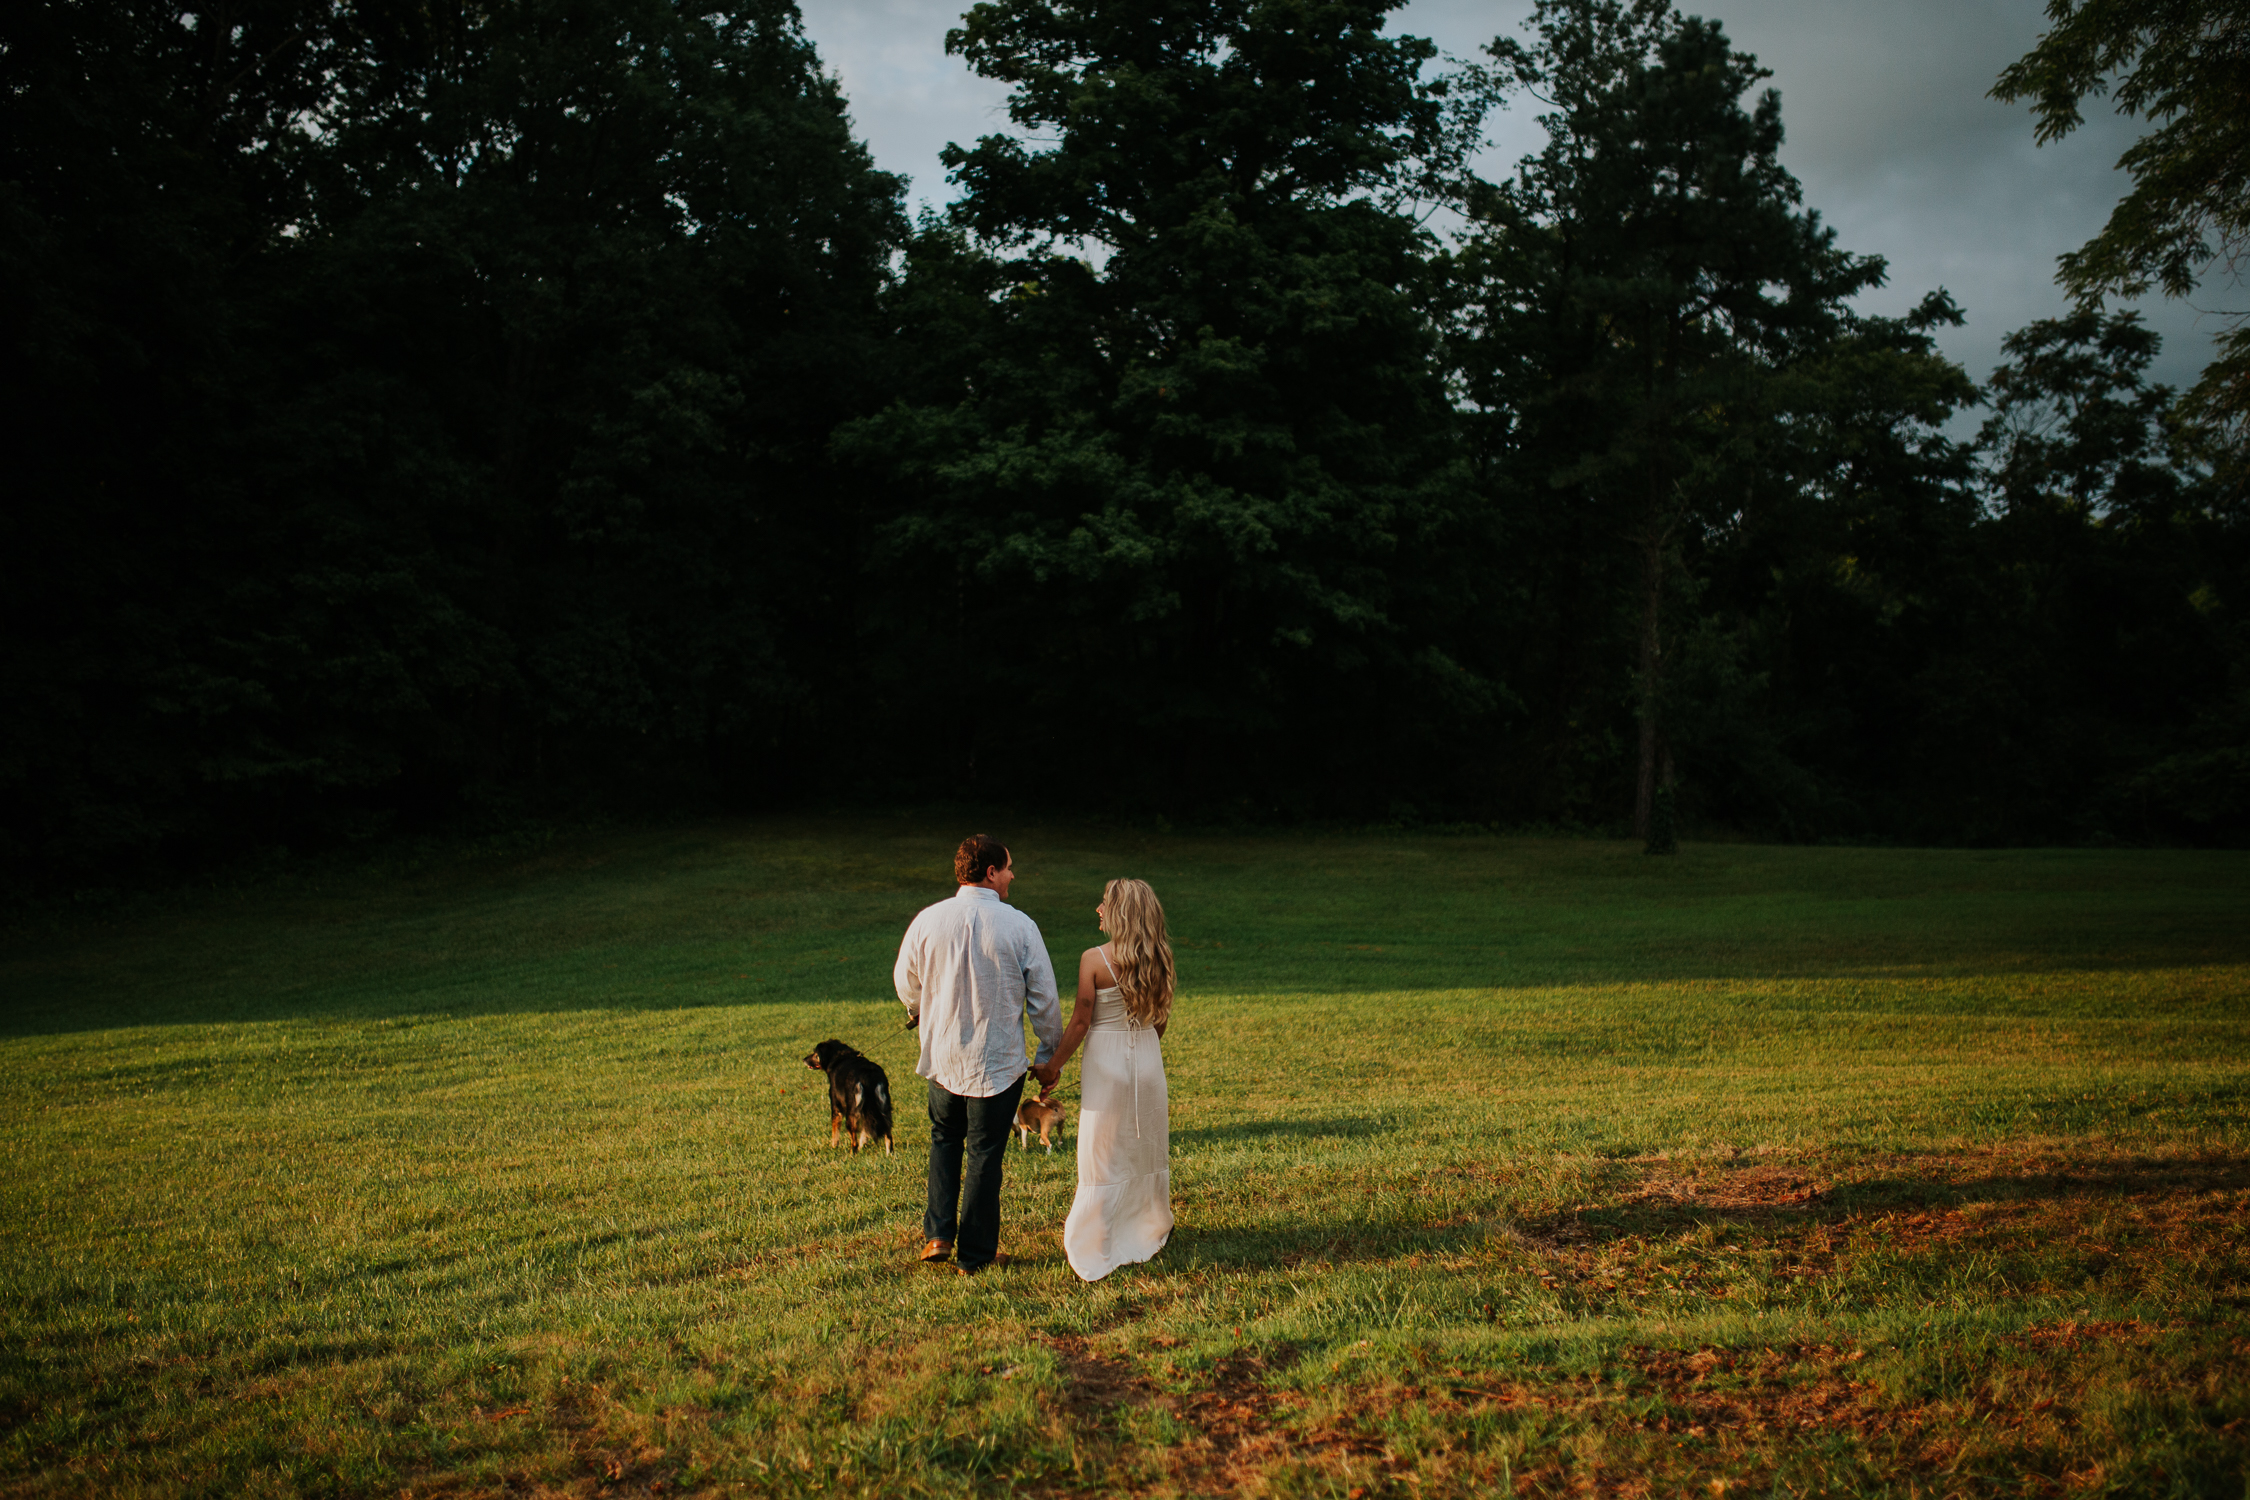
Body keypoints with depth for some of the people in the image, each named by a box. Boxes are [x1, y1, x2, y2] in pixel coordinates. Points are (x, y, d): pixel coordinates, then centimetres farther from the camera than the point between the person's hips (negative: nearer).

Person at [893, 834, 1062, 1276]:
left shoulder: (927, 921, -7)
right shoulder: (1019, 926, -14)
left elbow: (905, 983, 9)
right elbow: (1044, 997, -8)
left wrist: (919, 1012, 33)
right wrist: (1050, 1053, 7)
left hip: (942, 1056, 3)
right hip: (998, 1062, -2)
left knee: (945, 1140, 25)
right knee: (985, 1155, 10)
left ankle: (938, 1235, 18)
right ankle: (974, 1254, 20)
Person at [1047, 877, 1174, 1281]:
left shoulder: (1094, 959, -15)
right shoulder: (1158, 959, -1)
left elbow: (1081, 1022, -12)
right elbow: (1162, 1019, 8)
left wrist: (1055, 1065, -1)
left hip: (1107, 1059, -4)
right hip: (1149, 1058, 4)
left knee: (1104, 1157, 3)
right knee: (1147, 1150, 18)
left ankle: (1093, 1248, 9)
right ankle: (1151, 1230, 33)